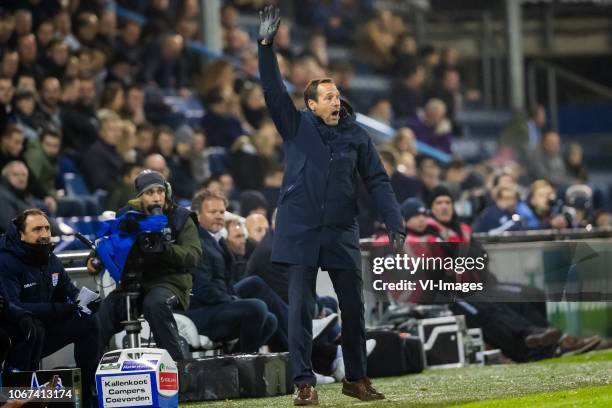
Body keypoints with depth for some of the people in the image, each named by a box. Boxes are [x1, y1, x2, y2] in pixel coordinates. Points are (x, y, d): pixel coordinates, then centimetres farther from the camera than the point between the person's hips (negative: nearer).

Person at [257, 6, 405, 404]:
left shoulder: (356, 136, 4)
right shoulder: (296, 126, 1)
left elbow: (378, 181, 4)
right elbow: (273, 91, -8)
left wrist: (395, 223, -6)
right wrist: (266, 46, -19)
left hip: (343, 233, 2)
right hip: (302, 232, -2)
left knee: (353, 307, 7)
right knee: (301, 308, -4)